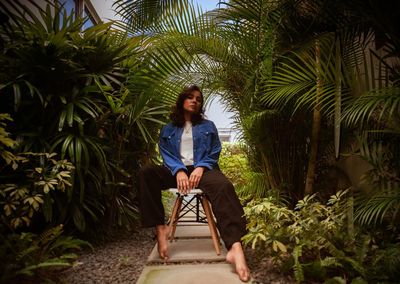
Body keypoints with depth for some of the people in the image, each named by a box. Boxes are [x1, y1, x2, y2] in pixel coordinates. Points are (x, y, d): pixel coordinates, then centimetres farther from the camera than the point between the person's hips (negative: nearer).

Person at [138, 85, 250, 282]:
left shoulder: (208, 126, 18)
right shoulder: (168, 129, 18)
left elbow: (214, 154, 8)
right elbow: (166, 154, 4)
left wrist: (201, 167, -14)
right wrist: (179, 170, -18)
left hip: (202, 169, -1)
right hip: (176, 170, 2)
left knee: (222, 185, -37)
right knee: (146, 172, -28)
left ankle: (235, 247, -53)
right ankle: (160, 228, -28)